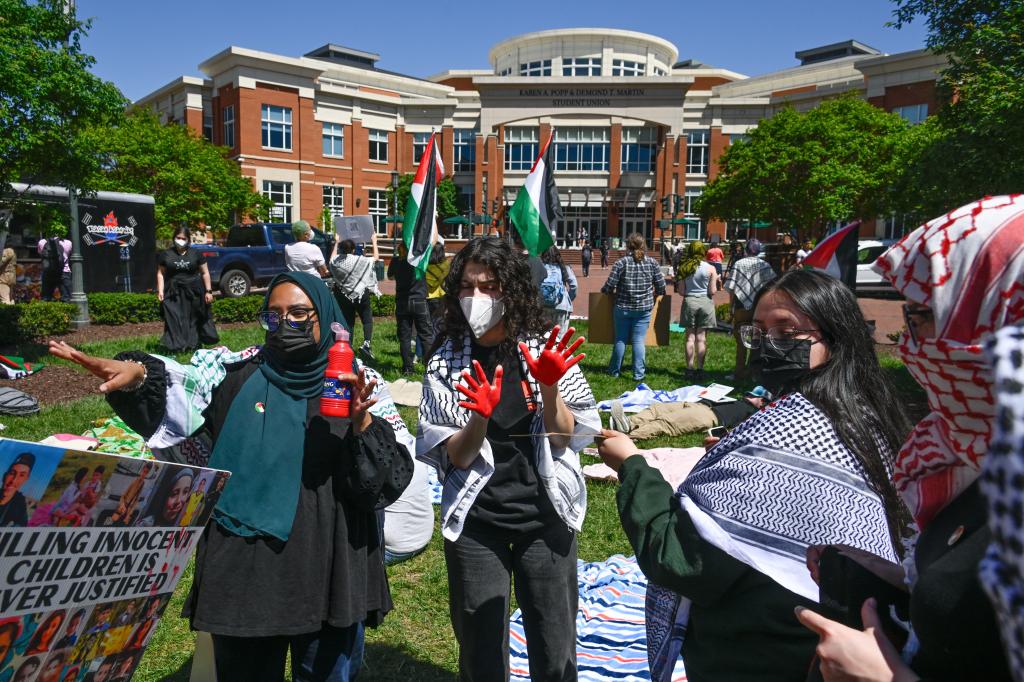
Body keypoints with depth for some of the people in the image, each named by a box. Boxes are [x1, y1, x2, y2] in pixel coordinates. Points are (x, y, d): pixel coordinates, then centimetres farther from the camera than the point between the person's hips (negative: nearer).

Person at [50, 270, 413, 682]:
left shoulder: (358, 384, -3)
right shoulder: (236, 375, 1)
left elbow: (394, 474, -9)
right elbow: (173, 391, -14)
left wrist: (361, 424, -25)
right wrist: (136, 374, -33)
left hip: (328, 575, 0)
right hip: (243, 571, 1)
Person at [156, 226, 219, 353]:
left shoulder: (196, 253, 5)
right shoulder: (165, 254, 6)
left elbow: (205, 273, 5)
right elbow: (160, 273, 7)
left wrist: (208, 291, 0)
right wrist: (160, 291, -4)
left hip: (193, 292, 0)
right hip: (173, 294, 0)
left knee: (193, 319, 4)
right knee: (175, 321, -4)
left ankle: (193, 345, 12)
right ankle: (177, 346, -2)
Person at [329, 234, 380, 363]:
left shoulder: (336, 261, -4)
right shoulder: (361, 261, -14)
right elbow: (376, 258, 2)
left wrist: (336, 243, 32)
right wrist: (374, 242, 13)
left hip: (343, 296, 4)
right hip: (361, 295, -4)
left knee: (347, 322, 11)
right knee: (367, 320, 4)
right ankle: (366, 344, -16)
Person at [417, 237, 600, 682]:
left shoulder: (545, 349, -4)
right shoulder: (447, 361, -5)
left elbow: (564, 440, -6)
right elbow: (455, 458, -9)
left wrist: (550, 387, -21)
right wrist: (481, 417, -28)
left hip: (546, 514, 0)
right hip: (475, 521, 0)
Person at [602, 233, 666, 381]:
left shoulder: (621, 262, -10)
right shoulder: (651, 262, -3)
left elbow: (610, 285, -11)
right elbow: (661, 285, 1)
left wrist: (604, 291, 10)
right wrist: (658, 295, 22)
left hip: (623, 307, -1)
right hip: (644, 308, 1)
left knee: (620, 340, 11)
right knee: (639, 341, 5)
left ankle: (614, 370, 23)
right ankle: (638, 374, 6)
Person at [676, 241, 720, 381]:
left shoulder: (683, 268, -1)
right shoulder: (710, 269, -5)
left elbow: (681, 291, -2)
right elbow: (712, 291, -5)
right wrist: (716, 280, 13)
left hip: (689, 301, 1)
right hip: (705, 302, -1)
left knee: (690, 337, 7)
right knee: (701, 338, 4)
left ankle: (690, 369, 7)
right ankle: (699, 369, 6)